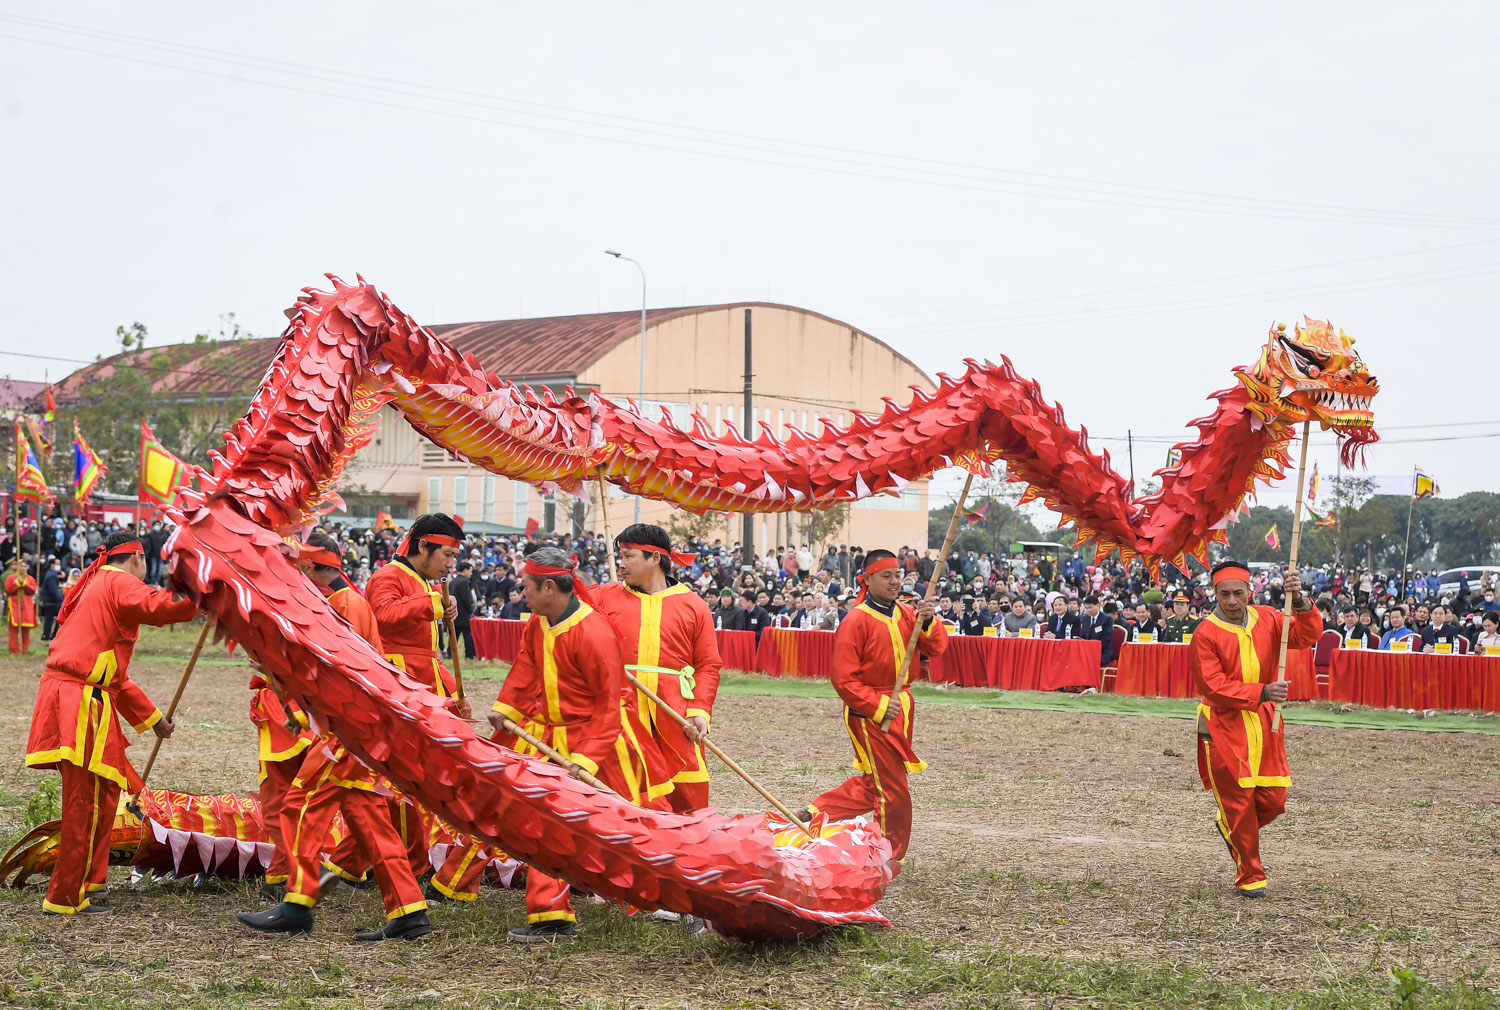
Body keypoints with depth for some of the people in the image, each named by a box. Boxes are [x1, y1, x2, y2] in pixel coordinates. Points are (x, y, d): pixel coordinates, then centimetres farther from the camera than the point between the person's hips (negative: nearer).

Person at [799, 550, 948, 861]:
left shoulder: (905, 614, 8)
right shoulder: (857, 621, -14)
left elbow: (937, 647, 1)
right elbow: (844, 679, -16)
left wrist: (928, 622, -17)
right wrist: (879, 707, -19)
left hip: (901, 707, 8)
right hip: (870, 715, -8)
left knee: (874, 782, 15)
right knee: (893, 789, -2)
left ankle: (817, 811, 28)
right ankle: (890, 858, 12)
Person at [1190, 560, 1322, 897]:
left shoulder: (1267, 620, 5)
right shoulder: (1206, 634, -9)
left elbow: (1308, 635, -7)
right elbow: (1213, 687, -15)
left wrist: (1299, 601, -23)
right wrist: (1261, 693, -23)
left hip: (1265, 724, 4)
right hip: (1225, 727, -4)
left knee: (1273, 800, 5)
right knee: (1238, 801, -2)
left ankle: (1230, 826, 37)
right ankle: (1250, 875, 12)